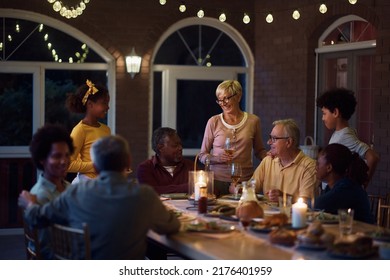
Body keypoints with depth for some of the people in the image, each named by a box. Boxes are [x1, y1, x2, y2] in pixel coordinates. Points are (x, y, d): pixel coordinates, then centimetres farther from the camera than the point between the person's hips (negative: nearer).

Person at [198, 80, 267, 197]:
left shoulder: (253, 121, 3)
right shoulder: (213, 122, 0)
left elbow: (259, 151, 16)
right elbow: (202, 155, 5)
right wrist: (217, 158, -14)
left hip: (244, 180, 1)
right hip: (218, 180, -1)